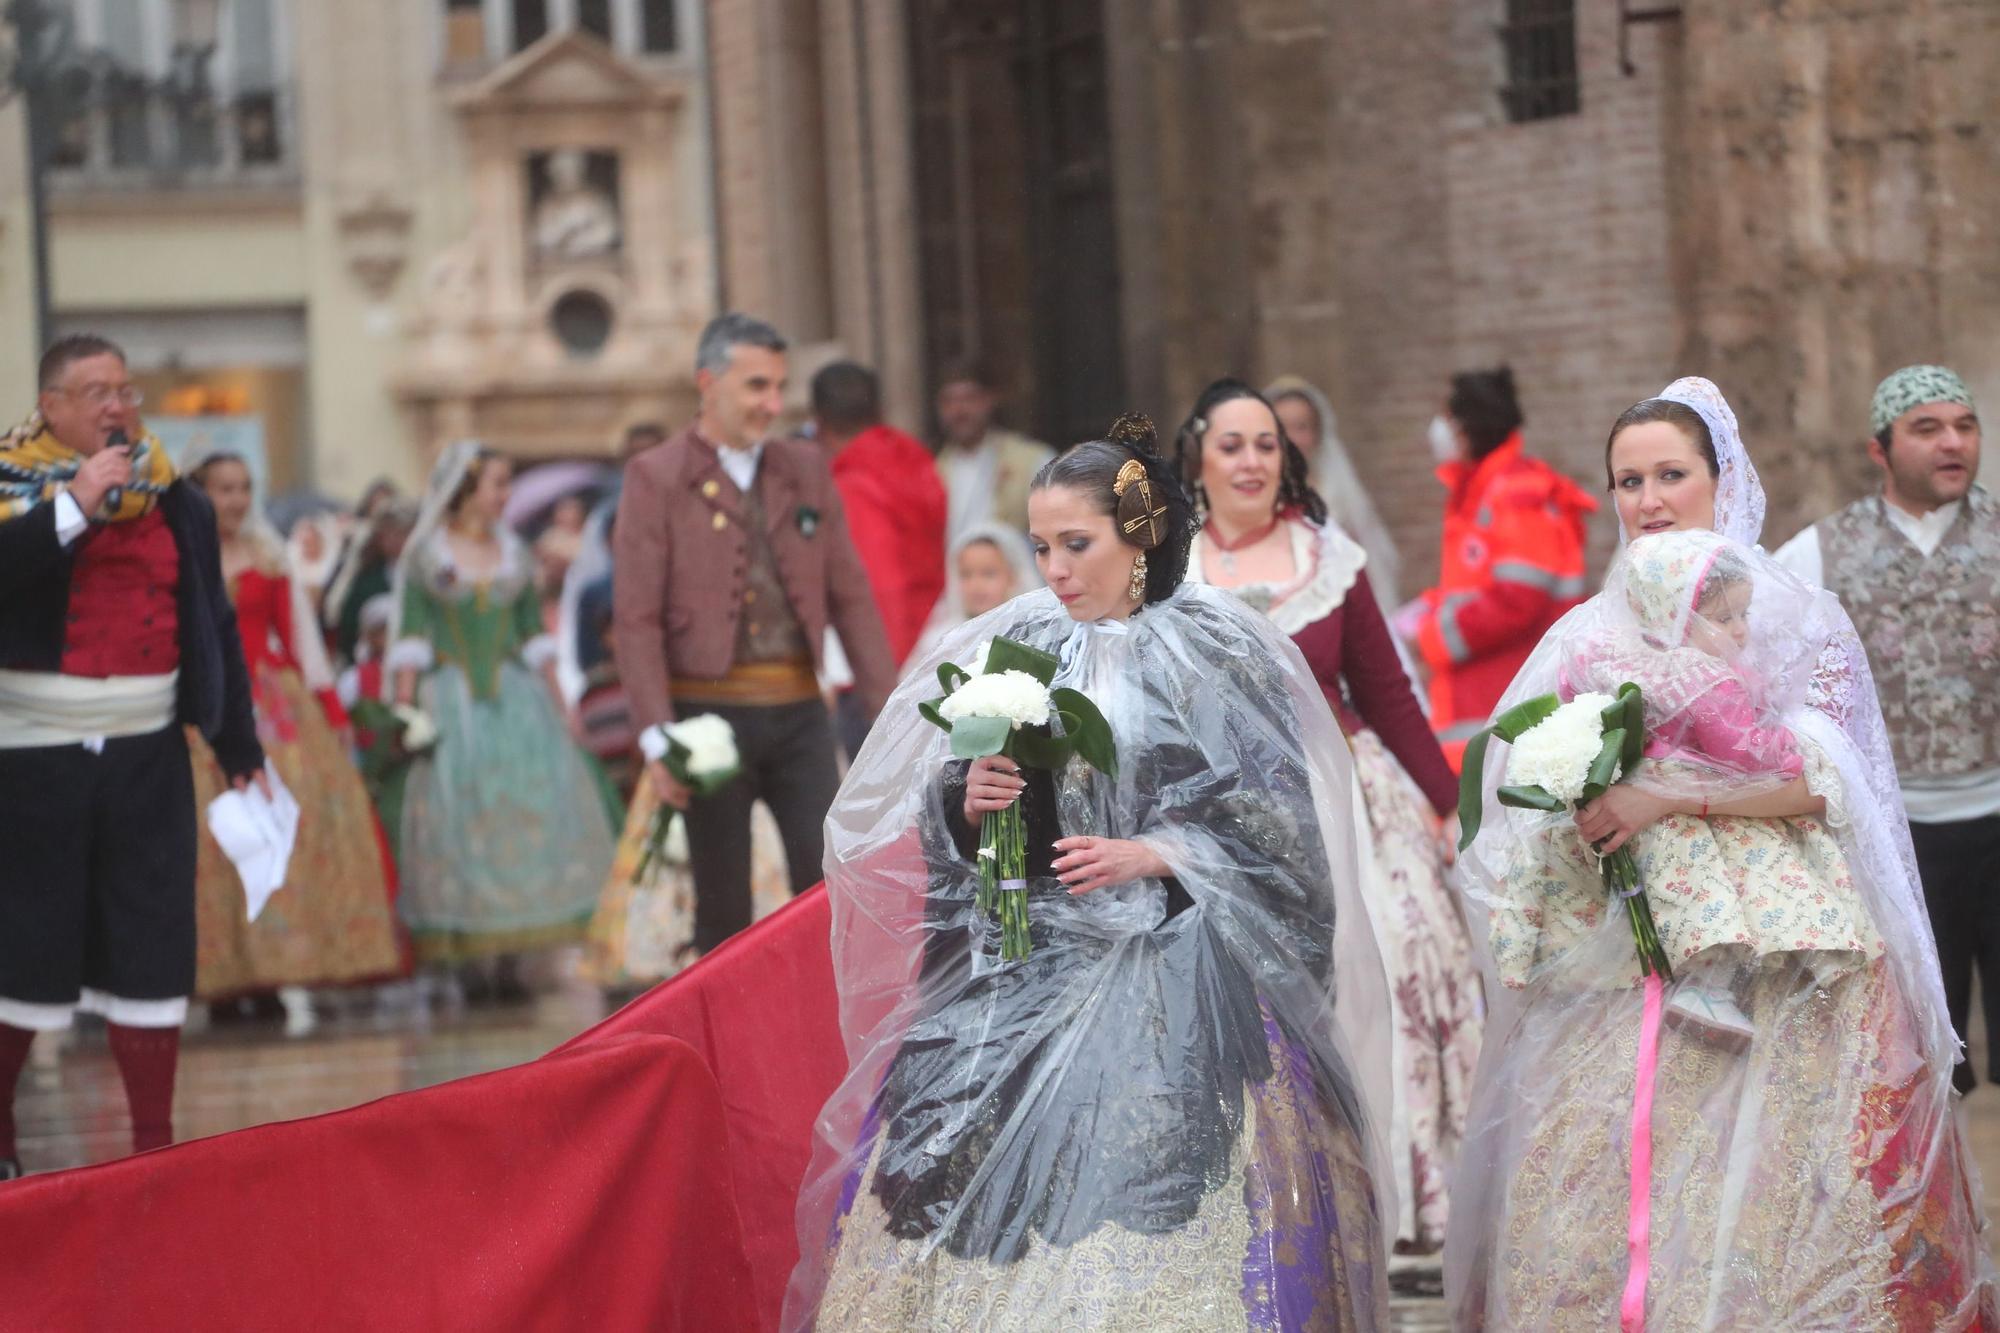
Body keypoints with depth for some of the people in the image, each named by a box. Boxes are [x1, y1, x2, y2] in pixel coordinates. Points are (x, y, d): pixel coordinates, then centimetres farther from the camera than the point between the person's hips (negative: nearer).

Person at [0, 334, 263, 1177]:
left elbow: (214, 624, 12)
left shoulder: (172, 501, 8)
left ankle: (153, 1140, 8)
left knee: (151, 942, 2)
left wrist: (238, 746, 11)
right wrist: (75, 504, -24)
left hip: (146, 751, 3)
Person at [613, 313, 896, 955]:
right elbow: (636, 619, -6)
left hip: (799, 712, 3)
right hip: (711, 714, -3)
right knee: (724, 907, 3)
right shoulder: (656, 479, -2)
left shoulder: (807, 469, 12)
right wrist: (659, 740, -15)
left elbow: (850, 595, 13)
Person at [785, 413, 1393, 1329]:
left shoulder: (1214, 654, -2)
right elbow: (940, 821, 14)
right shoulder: (1020, 647, 10)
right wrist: (970, 803, -8)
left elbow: (1275, 815, -6)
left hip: (1166, 974, -4)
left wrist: (1154, 855, -18)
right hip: (1022, 968, 4)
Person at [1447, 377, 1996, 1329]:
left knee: (1754, 1188, -10)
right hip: (1619, 957, 4)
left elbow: (1823, 778, -7)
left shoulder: (1792, 618, 4)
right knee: (1596, 1190, -5)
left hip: (1771, 961, -3)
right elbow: (1531, 783, 18)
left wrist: (1668, 796, -14)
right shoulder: (1592, 633, 15)